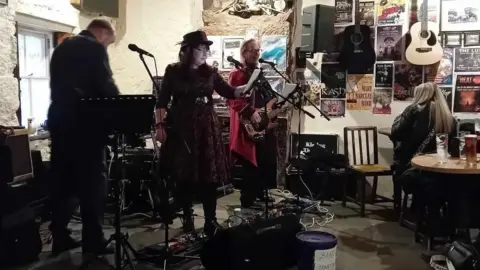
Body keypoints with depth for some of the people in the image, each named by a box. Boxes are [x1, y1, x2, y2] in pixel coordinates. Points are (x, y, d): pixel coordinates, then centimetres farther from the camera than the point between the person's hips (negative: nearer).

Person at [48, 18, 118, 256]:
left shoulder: (61, 48, 18)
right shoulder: (95, 49, -6)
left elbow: (57, 84, 20)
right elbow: (106, 85, -13)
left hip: (59, 119, 8)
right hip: (85, 122, -8)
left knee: (62, 181, 11)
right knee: (92, 181, -1)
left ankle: (59, 238, 17)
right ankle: (93, 240, 3)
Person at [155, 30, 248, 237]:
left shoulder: (210, 73, 8)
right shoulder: (173, 71, 0)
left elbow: (229, 92, 7)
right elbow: (162, 101, 0)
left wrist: (247, 88, -9)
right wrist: (160, 125, -8)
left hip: (206, 128, 2)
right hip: (181, 128, -2)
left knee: (209, 174, -1)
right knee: (183, 175, 4)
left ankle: (211, 221, 6)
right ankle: (187, 218, 19)